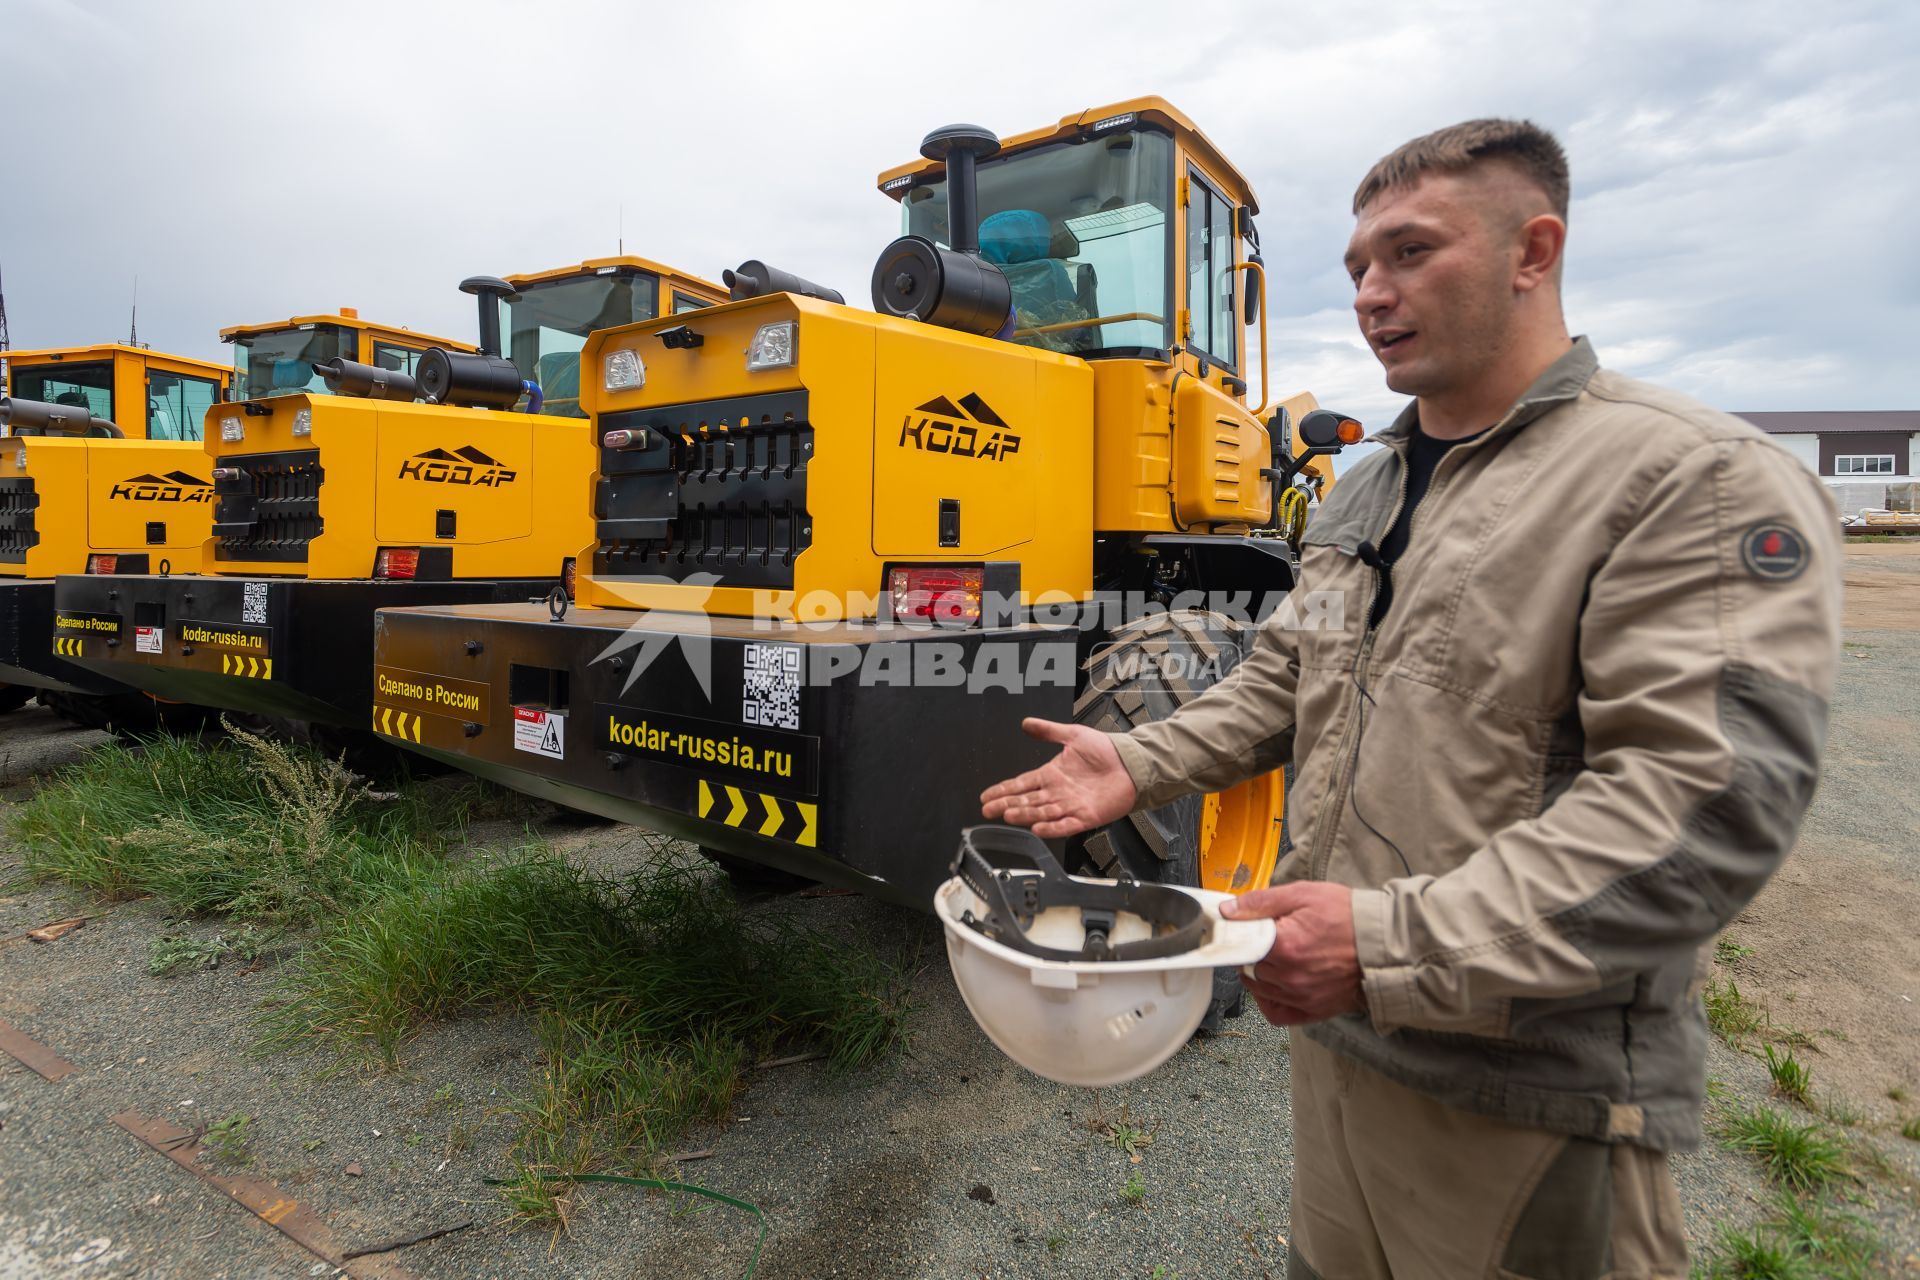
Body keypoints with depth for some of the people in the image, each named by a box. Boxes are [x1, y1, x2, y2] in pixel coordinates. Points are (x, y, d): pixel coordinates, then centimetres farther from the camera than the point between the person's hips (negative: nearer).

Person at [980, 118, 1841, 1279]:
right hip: (1337, 1028, 7)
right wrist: (1142, 764, 2)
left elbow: (1710, 795, -24)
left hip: (1530, 1089, -7)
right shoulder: (1363, 492, 10)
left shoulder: (1700, 481, -15)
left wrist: (1401, 940, -30)